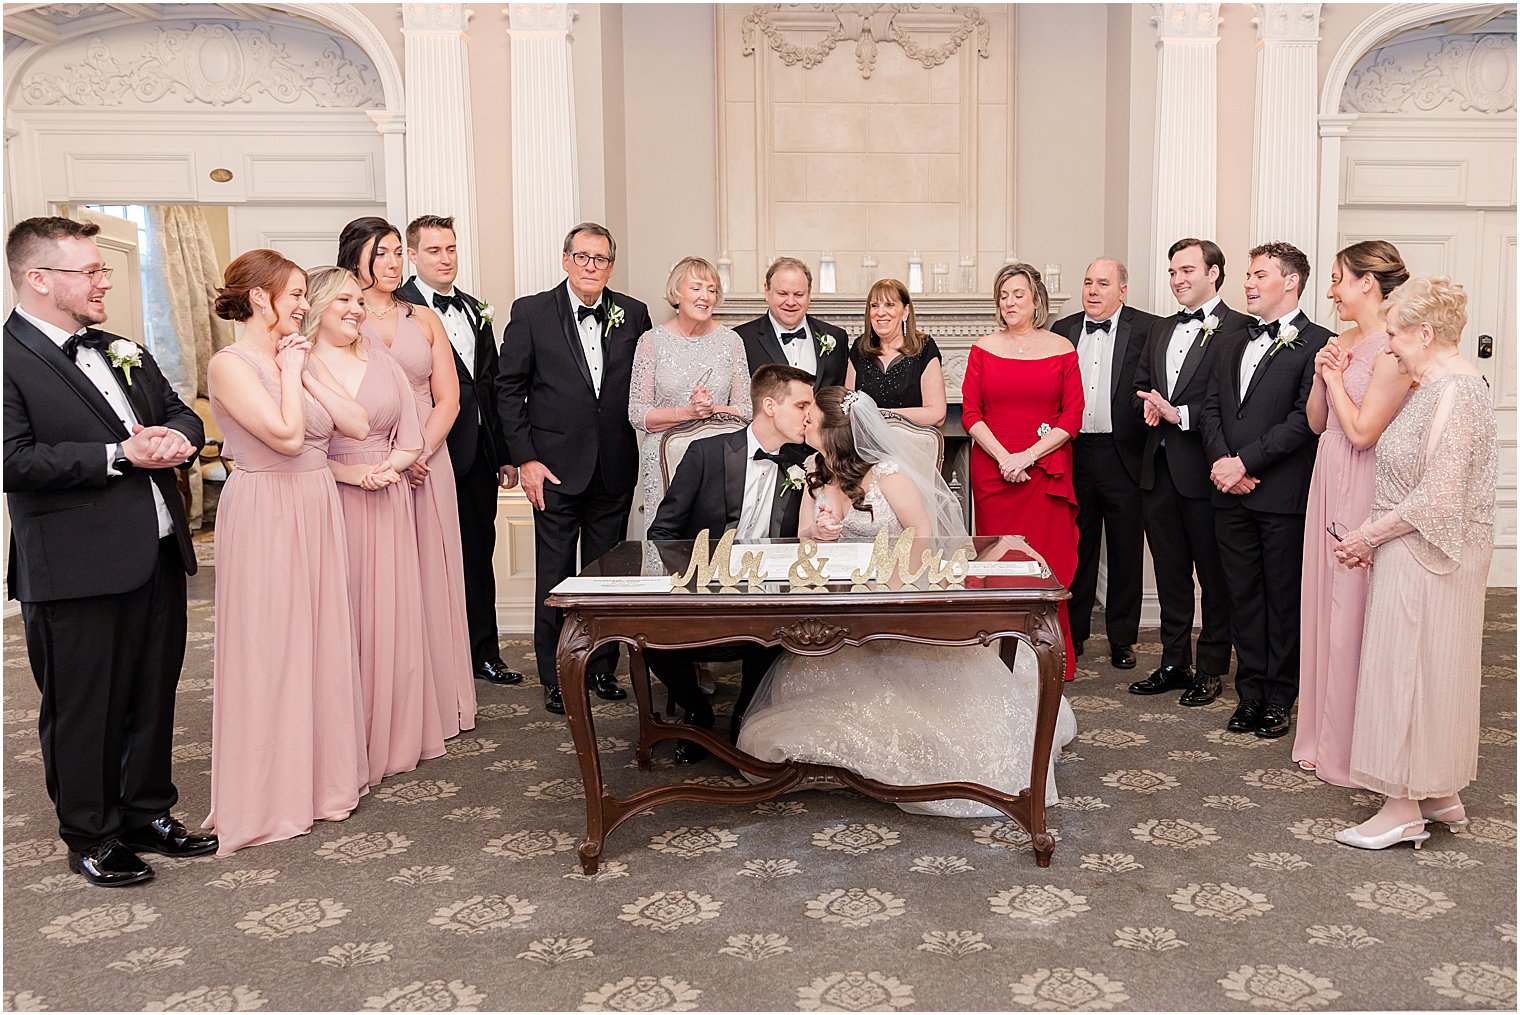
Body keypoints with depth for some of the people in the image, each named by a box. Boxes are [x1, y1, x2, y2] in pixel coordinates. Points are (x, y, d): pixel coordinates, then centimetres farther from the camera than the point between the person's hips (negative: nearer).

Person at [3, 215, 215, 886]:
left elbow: (182, 413, 21)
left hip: (158, 554, 7)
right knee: (82, 710, 7)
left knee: (153, 697, 16)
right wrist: (118, 456, -19)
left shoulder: (121, 351, 14)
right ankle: (90, 838, 23)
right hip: (77, 571, -7)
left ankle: (148, 813, 32)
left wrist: (176, 436, -3)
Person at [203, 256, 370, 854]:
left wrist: (308, 372, -3)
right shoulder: (230, 365, -11)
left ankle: (323, 772, 25)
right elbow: (287, 435, -21)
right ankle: (271, 791, 15)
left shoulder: (299, 359, 11)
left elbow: (357, 424, 2)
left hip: (317, 511, 7)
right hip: (265, 514, -7)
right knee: (268, 647, 1)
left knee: (323, 638, 12)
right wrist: (290, 371, -10)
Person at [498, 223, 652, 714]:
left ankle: (602, 668, 25)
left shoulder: (633, 314, 5)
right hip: (557, 466, -2)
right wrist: (525, 458, -6)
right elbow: (509, 391, -1)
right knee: (555, 575, 3)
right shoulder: (531, 313, -2)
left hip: (615, 469, 3)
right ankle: (555, 678, 16)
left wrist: (642, 451, 2)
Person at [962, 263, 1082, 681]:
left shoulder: (1061, 350, 5)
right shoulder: (983, 349, 8)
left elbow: (1072, 417, 1)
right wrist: (1003, 457, -9)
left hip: (1047, 471, -1)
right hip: (992, 470, 1)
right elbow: (970, 413, 3)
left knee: (1049, 560, -2)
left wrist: (1026, 456, -9)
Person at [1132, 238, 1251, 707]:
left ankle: (1212, 669, 16)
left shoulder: (1238, 328, -8)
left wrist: (1179, 414, -19)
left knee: (1214, 575, 5)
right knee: (1169, 572, 15)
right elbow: (1140, 384, 19)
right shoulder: (1160, 329, 17)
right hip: (1159, 468, 7)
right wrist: (1149, 406, -2)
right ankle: (1174, 663, 25)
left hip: (1203, 469, -7)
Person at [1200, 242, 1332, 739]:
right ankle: (1250, 693, 20)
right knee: (1243, 596, 11)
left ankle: (1279, 699, 15)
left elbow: (1306, 418, -14)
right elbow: (1212, 408, 12)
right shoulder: (1233, 344, 17)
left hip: (1283, 495, -6)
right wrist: (1221, 462, -5)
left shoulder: (1316, 343, -6)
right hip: (1232, 494, 6)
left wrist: (1245, 461, -15)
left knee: (1284, 599, 4)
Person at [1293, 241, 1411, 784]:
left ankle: (1352, 747, 14)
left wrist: (1336, 377, -9)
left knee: (1352, 614, -1)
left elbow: (1362, 432, -20)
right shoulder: (1342, 342, 12)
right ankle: (1322, 735, 26)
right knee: (1323, 605, 14)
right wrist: (1321, 376, -2)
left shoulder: (1392, 350, -16)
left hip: (1362, 489, -9)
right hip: (1328, 480, 9)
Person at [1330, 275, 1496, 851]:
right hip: (1414, 555, 10)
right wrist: (1374, 535, 6)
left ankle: (1405, 808, 8)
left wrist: (1367, 535, -14)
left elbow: (1438, 496, -24)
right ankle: (1443, 796, 26)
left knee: (1408, 670, -2)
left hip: (1423, 559, -10)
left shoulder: (1454, 392, -20)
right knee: (1430, 671, 15)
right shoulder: (1439, 385, 11)